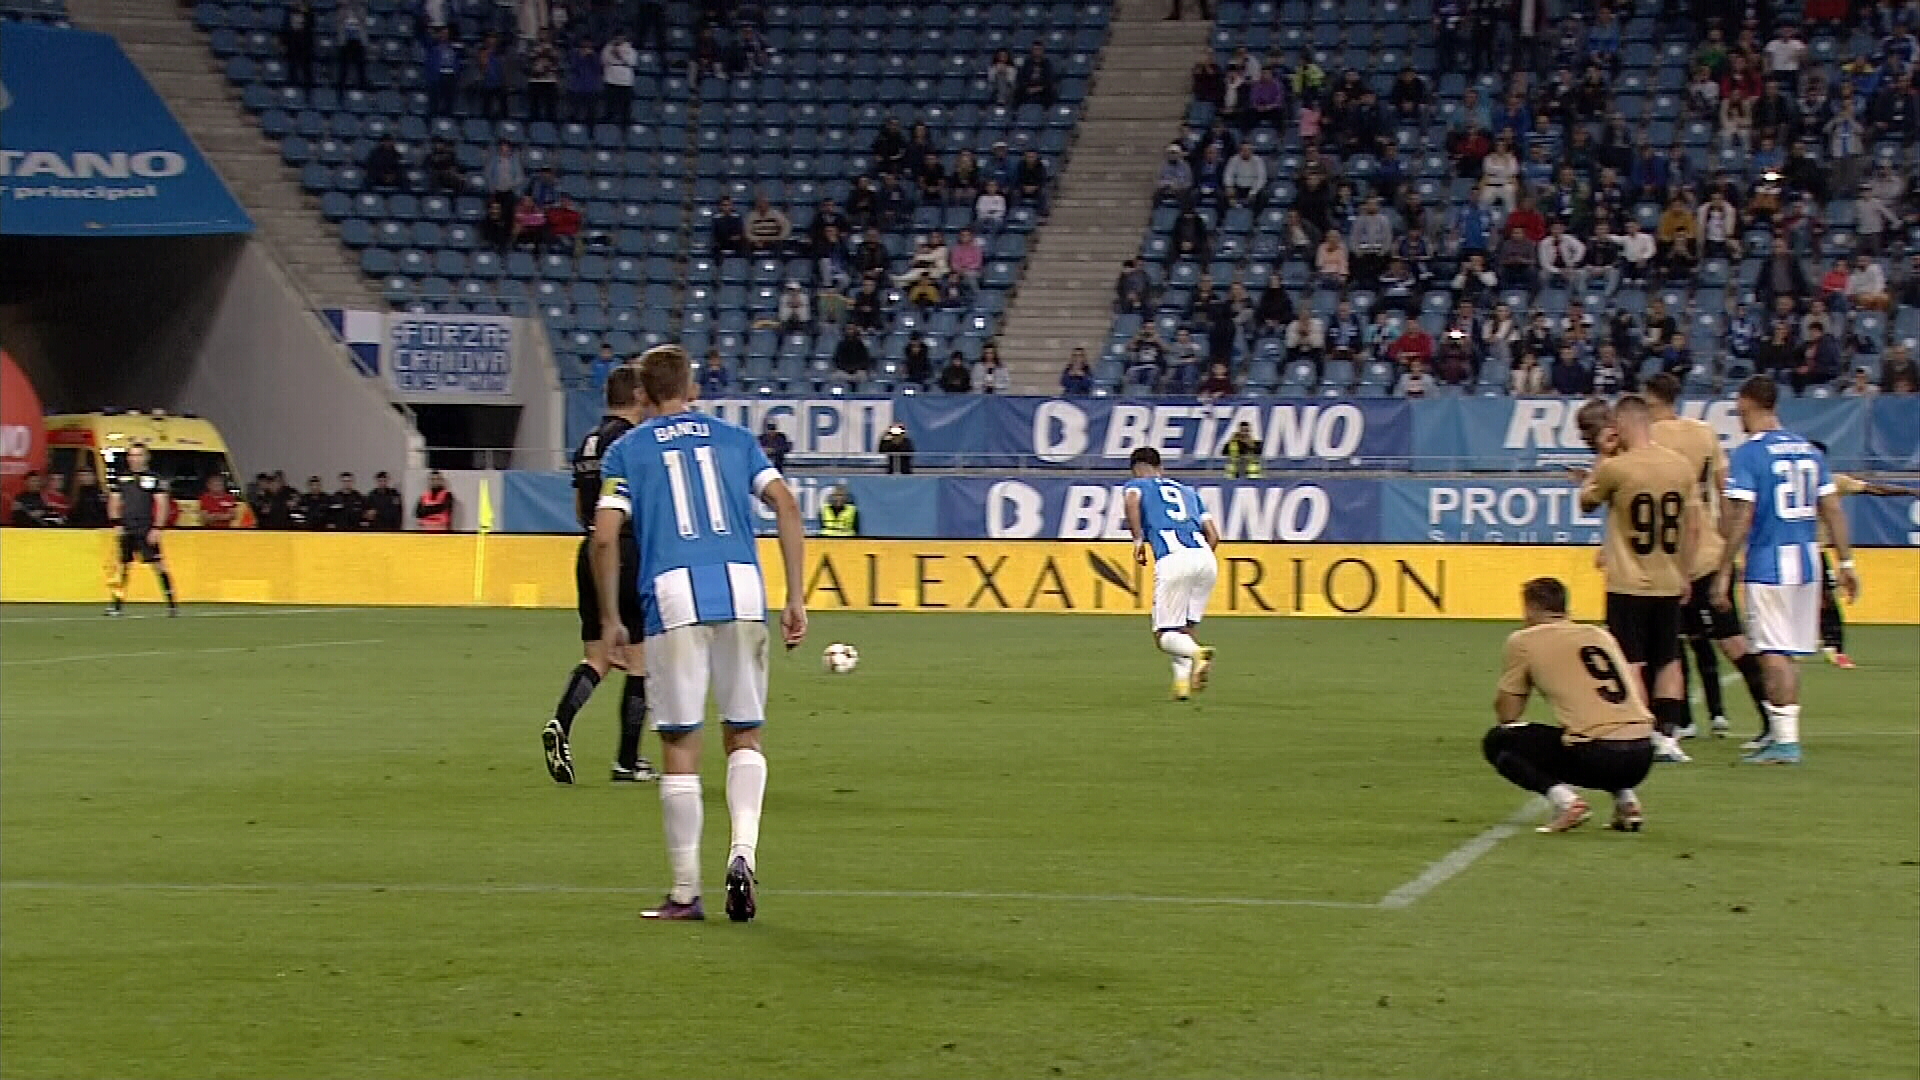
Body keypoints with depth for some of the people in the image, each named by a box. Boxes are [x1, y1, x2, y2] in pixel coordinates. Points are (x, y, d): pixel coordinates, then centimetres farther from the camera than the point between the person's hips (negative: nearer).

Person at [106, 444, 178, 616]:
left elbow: (163, 505, -2)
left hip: (147, 531, -4)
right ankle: (118, 604, 15)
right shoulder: (120, 479, 11)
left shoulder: (154, 479, 0)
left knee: (158, 565, -8)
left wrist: (157, 528, -9)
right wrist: (117, 524, 3)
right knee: (122, 566, 6)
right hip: (126, 531, 4)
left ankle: (172, 604, -6)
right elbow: (114, 504, 15)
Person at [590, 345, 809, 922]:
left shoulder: (626, 451, 12)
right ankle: (742, 851, -10)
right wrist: (796, 598, 6)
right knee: (745, 736, 13)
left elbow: (605, 537, 0)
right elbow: (787, 508, 6)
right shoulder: (734, 438, 18)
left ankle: (686, 892, 8)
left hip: (674, 598, -2)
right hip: (742, 591, 2)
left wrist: (610, 620, 8)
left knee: (680, 745, 4)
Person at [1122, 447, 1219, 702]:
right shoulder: (1188, 491, 32)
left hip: (1173, 560, -5)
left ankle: (1196, 653, -30)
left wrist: (1138, 540, -4)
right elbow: (1213, 536, 24)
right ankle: (1183, 681, -1)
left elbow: (1132, 500, -7)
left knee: (1164, 635, 0)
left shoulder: (1137, 484, 20)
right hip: (1206, 559, 5)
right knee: (1184, 629, 18)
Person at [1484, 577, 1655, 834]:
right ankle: (1626, 799, 16)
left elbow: (1507, 714, 10)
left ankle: (1565, 799, -5)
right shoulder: (1600, 634, 22)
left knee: (1496, 742, 13)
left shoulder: (1523, 640, 7)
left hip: (1591, 755, -6)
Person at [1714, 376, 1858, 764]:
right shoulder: (1808, 450, 10)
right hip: (1807, 561, 6)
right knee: (1787, 653, 15)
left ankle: (1786, 739, -6)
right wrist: (1846, 562, 13)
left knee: (1774, 653, -4)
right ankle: (1778, 732, 21)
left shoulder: (1747, 453, -9)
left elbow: (1742, 518, -15)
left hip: (1767, 564, -6)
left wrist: (1724, 572, -11)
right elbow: (1832, 510, 9)